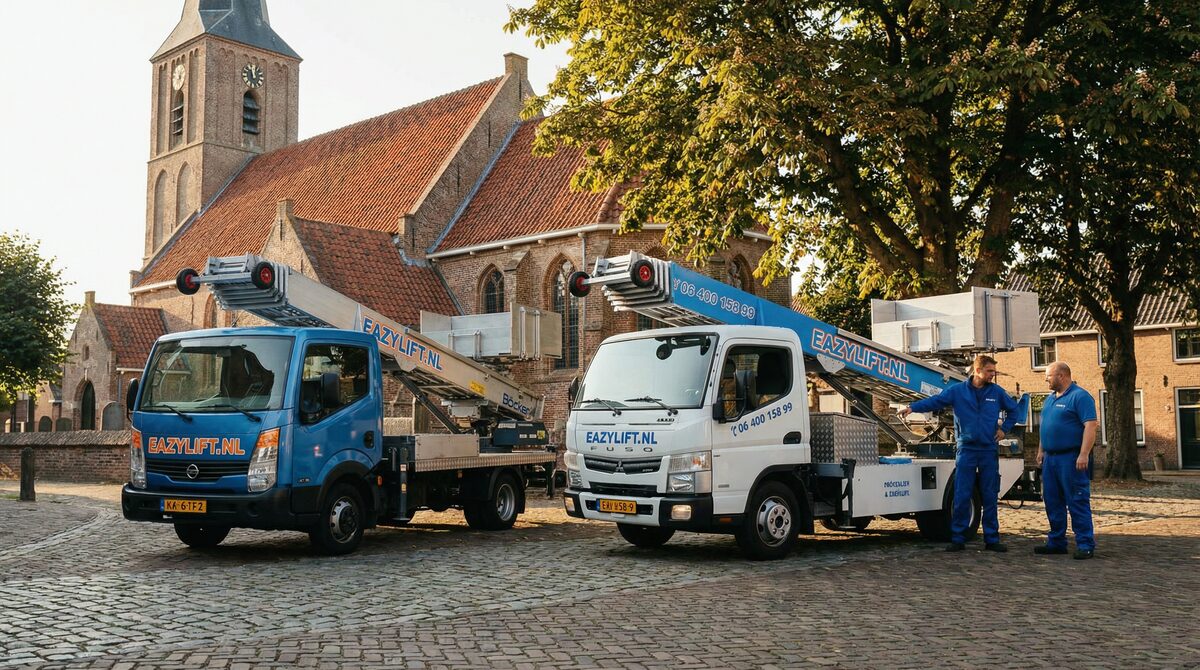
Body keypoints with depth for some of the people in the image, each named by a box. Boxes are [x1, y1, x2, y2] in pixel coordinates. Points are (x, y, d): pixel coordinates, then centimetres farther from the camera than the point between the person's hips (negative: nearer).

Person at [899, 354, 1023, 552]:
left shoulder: (997, 392, 6)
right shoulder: (958, 391, -1)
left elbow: (1014, 410, 20)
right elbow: (936, 401, -13)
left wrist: (1004, 428, 8)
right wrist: (913, 407, -28)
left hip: (989, 451, 2)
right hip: (967, 450, -2)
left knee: (990, 497, 7)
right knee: (961, 497, -2)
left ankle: (992, 539, 15)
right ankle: (958, 539, 5)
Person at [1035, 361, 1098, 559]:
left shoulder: (1080, 396, -9)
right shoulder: (1050, 398, 18)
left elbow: (1090, 426, -17)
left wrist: (1084, 455, -23)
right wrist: (1041, 450, 19)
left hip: (1071, 458, -9)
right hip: (1050, 457, 9)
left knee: (1077, 502, -6)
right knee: (1052, 502, 11)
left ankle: (1086, 545, -2)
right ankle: (1056, 542, 19)